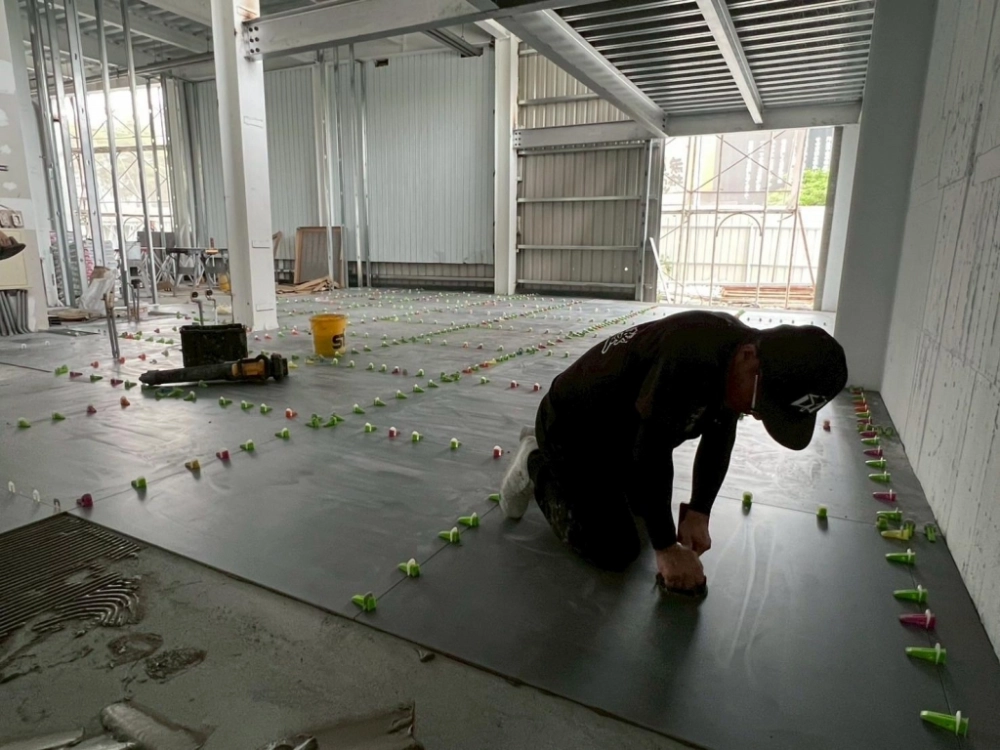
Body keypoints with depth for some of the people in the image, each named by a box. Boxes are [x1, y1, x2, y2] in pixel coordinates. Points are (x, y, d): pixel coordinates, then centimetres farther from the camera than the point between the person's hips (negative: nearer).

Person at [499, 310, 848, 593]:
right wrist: (667, 549, -23)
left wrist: (698, 514, -6)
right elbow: (651, 453, -32)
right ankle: (537, 466, 10)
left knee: (648, 507, 26)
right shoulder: (690, 358, -39)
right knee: (617, 552, -5)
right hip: (572, 426, -8)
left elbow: (719, 439, 1)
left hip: (621, 425, 9)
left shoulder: (741, 357, -10)